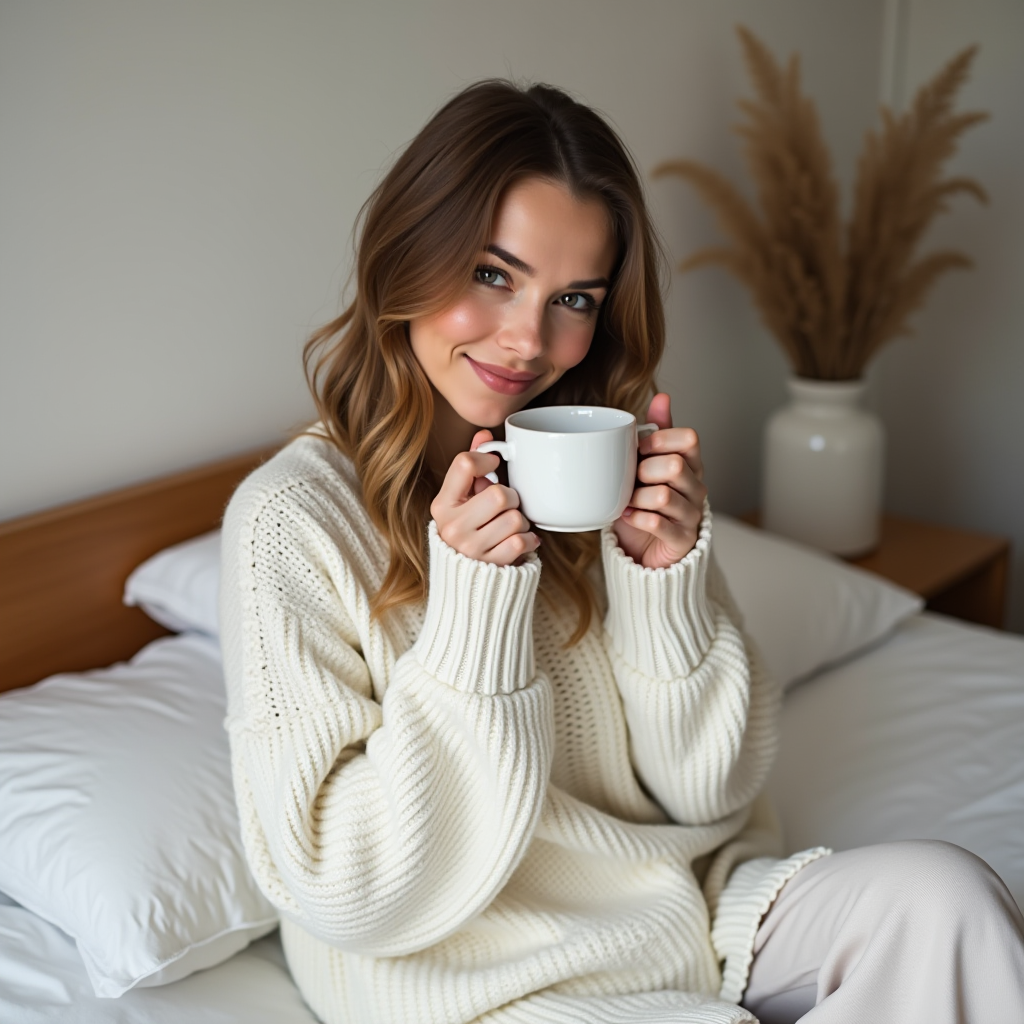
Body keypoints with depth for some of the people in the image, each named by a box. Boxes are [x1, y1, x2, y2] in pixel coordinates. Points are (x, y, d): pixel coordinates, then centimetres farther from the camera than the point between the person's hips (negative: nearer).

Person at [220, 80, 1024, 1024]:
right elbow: (356, 895, -16)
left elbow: (711, 790, 1)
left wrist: (667, 573, -17)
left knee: (945, 895, -19)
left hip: (681, 903, 5)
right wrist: (473, 601, -26)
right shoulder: (293, 517, -16)